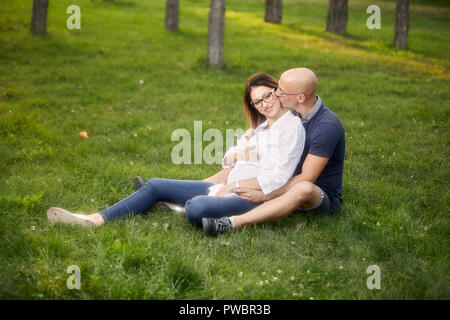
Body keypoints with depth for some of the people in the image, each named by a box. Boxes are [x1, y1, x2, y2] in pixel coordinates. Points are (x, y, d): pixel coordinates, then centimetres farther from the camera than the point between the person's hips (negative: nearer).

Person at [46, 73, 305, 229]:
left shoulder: (292, 126, -7)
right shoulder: (260, 127, 21)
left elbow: (279, 178, -15)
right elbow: (228, 161, 23)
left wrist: (232, 185, -11)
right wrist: (236, 155, 0)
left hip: (253, 198, -9)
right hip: (227, 188, 9)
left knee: (196, 209, -42)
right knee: (155, 185, 2)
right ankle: (97, 220, -3)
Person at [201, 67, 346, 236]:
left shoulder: (328, 126, -26)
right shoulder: (297, 114, 2)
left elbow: (306, 179, -26)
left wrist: (265, 195, -26)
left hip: (324, 196, -9)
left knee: (303, 189, -43)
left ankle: (230, 222, -51)